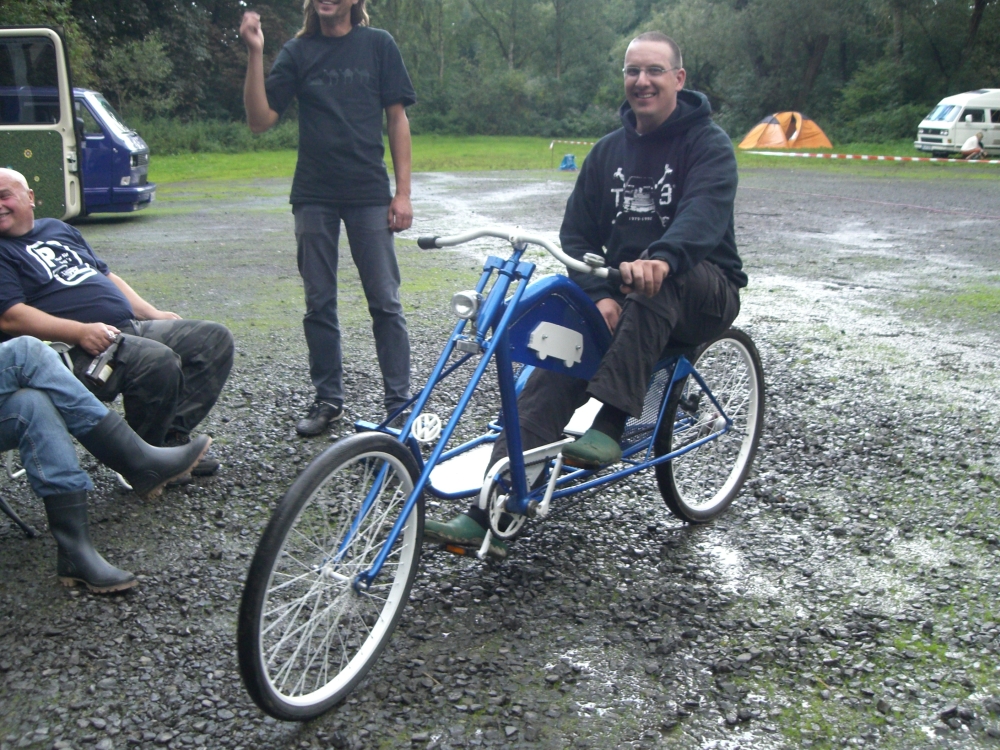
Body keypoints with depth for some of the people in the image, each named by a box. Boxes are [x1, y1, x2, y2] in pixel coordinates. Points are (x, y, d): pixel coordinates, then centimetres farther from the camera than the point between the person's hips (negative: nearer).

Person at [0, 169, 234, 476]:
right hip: (77, 350, -9)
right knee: (158, 360, -33)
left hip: (131, 326, 9)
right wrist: (80, 331, -24)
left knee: (215, 338, -3)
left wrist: (152, 313, 15)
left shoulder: (58, 229, 24)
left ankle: (171, 437, -11)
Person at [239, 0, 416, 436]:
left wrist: (403, 192, -4)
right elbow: (260, 120, 0)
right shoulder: (297, 52, 7)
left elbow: (397, 119, 3)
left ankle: (400, 402, 7)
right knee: (319, 304, 7)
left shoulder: (378, 45, 4)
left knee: (385, 302, -1)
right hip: (314, 196, 2)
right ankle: (328, 399, 18)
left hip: (369, 192, -2)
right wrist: (255, 55, -12)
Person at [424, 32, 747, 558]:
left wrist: (660, 259, -50)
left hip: (703, 293, -4)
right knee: (552, 371, -20)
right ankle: (491, 512, -25)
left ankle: (606, 427, -40)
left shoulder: (708, 143, -7)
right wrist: (600, 296, -13)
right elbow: (577, 233, 6)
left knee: (655, 282, -40)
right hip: (622, 297, 4)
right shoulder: (609, 150, 11)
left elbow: (704, 214, -28)